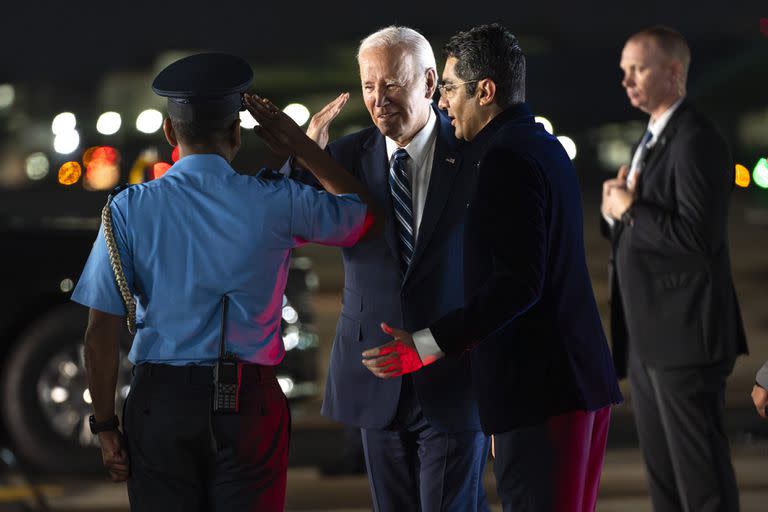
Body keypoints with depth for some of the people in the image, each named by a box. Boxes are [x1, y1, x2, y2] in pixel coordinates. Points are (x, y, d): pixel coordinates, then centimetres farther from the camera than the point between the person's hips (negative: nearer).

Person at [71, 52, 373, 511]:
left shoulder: (129, 210, -5)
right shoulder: (275, 203, -5)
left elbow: (102, 331, -5)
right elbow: (361, 213, 14)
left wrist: (106, 425, 4)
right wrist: (300, 143, 18)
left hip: (160, 401, 0)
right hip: (247, 402, 0)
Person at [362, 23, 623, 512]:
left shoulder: (509, 158, -14)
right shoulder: (545, 146, 17)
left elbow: (518, 283, -22)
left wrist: (427, 346, -22)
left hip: (539, 388, -10)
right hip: (579, 379, 10)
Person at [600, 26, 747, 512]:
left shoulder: (696, 140, -13)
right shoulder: (653, 139, 18)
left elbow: (698, 237, -23)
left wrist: (629, 209, -13)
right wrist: (614, 210, 0)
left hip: (684, 335, -10)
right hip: (649, 338, 10)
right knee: (663, 472, 11)